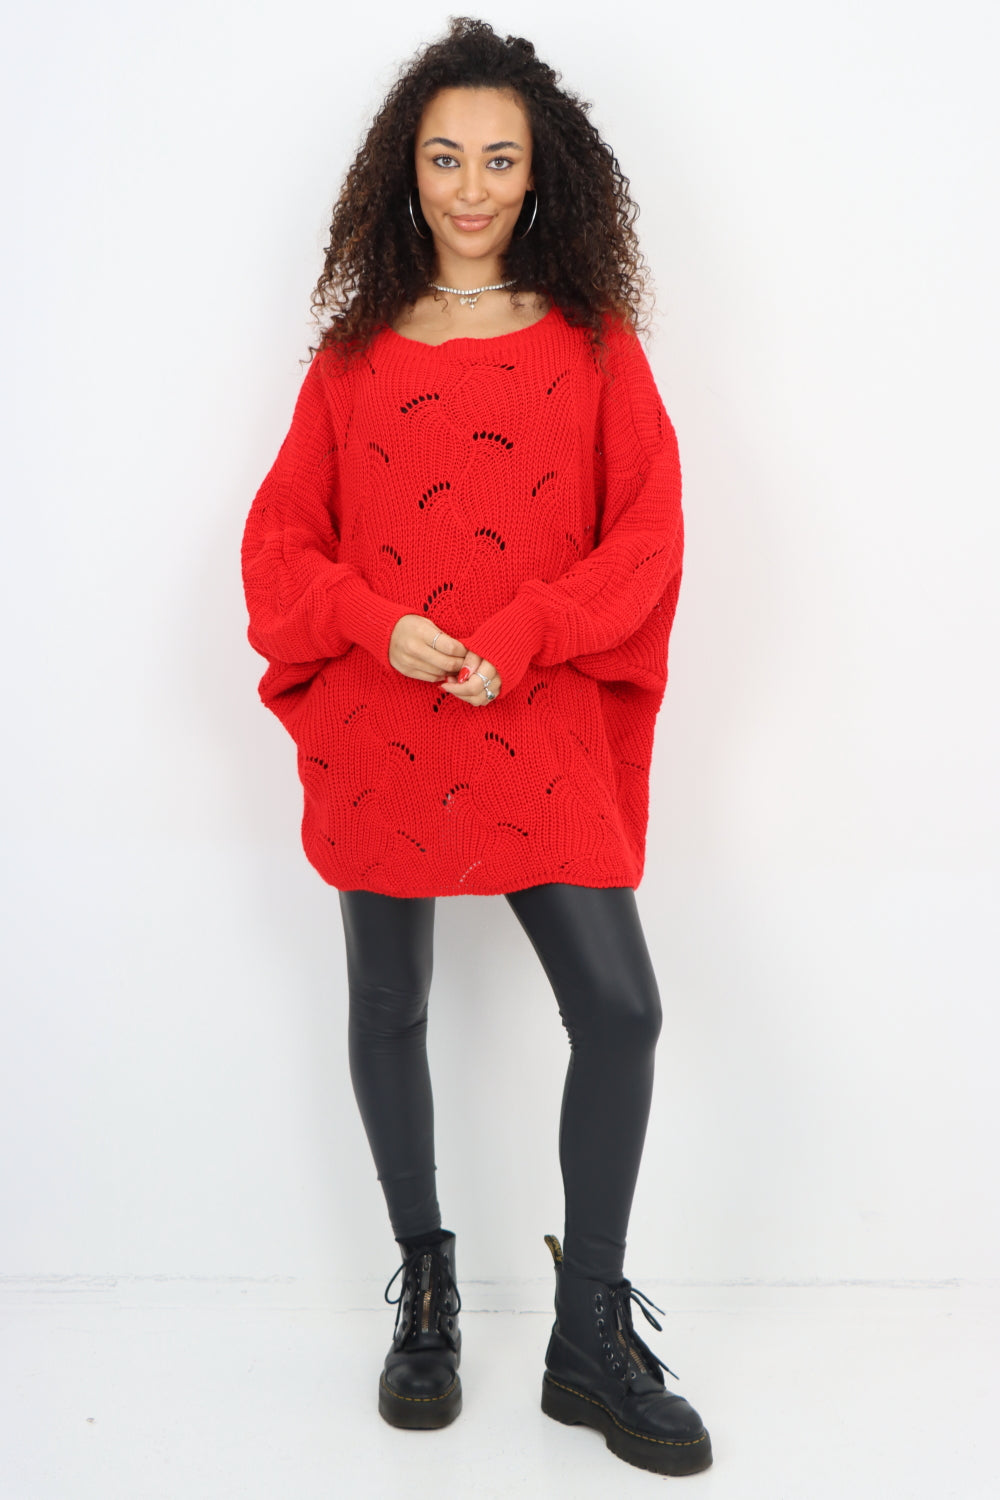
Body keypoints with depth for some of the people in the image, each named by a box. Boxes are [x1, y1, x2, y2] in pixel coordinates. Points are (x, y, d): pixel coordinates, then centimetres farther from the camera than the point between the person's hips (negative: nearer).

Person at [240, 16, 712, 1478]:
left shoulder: (594, 342, 7)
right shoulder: (354, 347, 8)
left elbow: (647, 535, -1)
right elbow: (281, 535, 5)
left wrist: (518, 641, -15)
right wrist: (378, 627, -14)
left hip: (543, 729, 0)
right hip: (377, 730, 1)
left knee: (619, 1006, -7)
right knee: (388, 1011, 9)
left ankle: (592, 1337, 11)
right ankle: (426, 1291, 30)